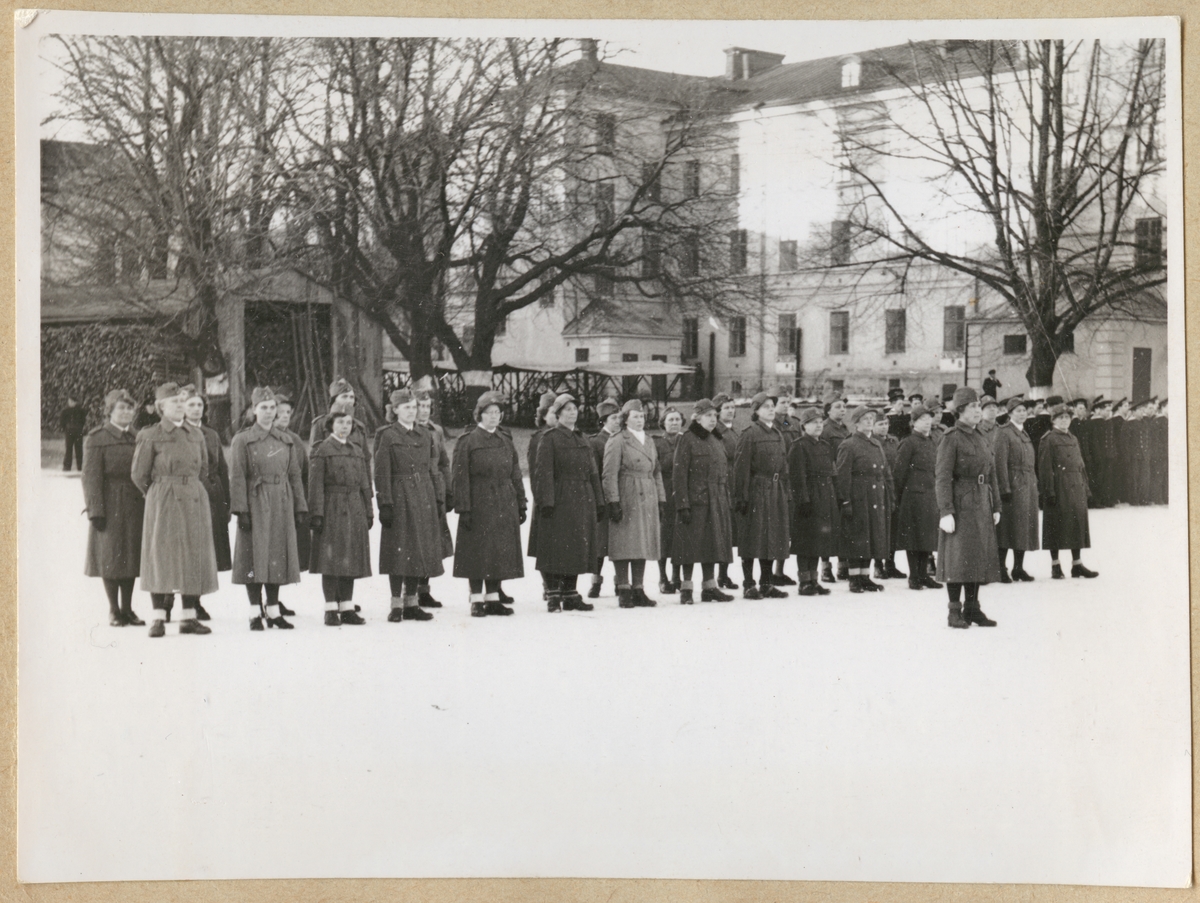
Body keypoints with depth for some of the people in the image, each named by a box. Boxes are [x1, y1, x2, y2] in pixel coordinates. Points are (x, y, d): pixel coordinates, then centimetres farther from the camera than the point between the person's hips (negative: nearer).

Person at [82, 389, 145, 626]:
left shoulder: (136, 438, 12)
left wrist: (147, 506, 9)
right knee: (111, 558, 1)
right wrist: (95, 510, -15)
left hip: (134, 506, 5)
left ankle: (127, 609, 16)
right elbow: (91, 478, -9)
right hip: (110, 506, -5)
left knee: (131, 557, 7)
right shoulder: (96, 439, -5)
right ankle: (114, 610, 10)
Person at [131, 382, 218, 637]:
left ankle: (189, 617, 8)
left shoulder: (196, 435, 10)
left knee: (194, 557, 3)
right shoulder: (150, 436, -2)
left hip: (194, 501, 4)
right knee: (161, 556, -4)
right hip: (163, 504, -4)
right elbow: (138, 474, 3)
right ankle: (159, 618, 0)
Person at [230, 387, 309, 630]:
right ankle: (255, 613, 3)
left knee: (278, 555, 5)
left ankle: (273, 610, 13)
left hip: (282, 506, 4)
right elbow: (237, 478, -6)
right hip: (256, 505, -4)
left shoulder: (286, 441, 12)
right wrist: (241, 510, -14)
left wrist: (301, 509, 6)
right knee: (255, 558, -3)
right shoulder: (242, 440, 0)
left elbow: (295, 476, 12)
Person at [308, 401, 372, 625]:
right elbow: (315, 485, -8)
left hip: (354, 513, 6)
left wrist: (369, 512, 11)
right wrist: (316, 513, -14)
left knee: (351, 560, 7)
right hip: (332, 512, -6)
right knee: (332, 560, -4)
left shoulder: (355, 452, 14)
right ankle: (331, 609, 2)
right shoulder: (322, 451, -3)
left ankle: (347, 608, 13)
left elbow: (364, 485, 16)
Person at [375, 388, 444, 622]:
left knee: (420, 550, 6)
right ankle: (396, 605, 3)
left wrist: (439, 500, 8)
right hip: (399, 499, -5)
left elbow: (433, 471, 14)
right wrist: (385, 504, -14)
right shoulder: (387, 436, -3)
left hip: (424, 500, 5)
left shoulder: (426, 436, 12)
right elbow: (382, 473, -7)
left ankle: (411, 603, 15)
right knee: (399, 552, -4)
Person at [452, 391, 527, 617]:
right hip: (479, 505, -5)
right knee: (478, 554, -2)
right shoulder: (467, 441, -3)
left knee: (501, 553, 7)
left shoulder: (505, 441, 13)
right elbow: (461, 478, -7)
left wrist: (521, 504, 9)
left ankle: (493, 598, 15)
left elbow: (515, 475, 14)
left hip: (505, 509, 5)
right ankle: (476, 601, 5)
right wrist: (463, 509, -13)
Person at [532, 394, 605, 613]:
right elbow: (545, 472, -10)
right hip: (559, 503, -6)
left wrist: (599, 503, 11)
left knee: (578, 549, 8)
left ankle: (570, 594, 14)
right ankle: (553, 595, 0)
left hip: (582, 504, 6)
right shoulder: (550, 439, -2)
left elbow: (593, 473, 16)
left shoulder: (583, 441, 17)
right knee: (556, 550, -5)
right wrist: (546, 502, -18)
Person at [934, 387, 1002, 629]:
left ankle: (972, 608, 18)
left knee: (979, 557, 9)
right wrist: (945, 511, -21)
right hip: (960, 506, -7)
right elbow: (942, 477, -15)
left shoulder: (980, 439, 14)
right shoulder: (951, 439, -9)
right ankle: (954, 611, 1)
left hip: (981, 507, 7)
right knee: (958, 558, -5)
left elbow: (991, 475, 18)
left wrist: (996, 506, 13)